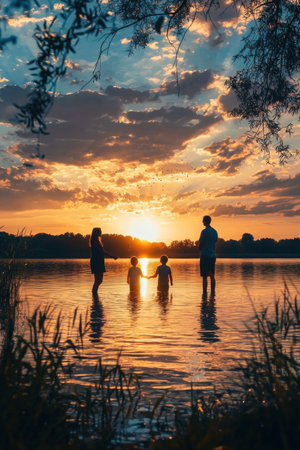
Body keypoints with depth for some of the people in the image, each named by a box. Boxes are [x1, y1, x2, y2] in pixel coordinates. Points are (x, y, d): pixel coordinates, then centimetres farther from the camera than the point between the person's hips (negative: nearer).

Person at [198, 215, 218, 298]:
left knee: (204, 276, -5)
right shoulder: (215, 231, 12)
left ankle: (205, 293, -6)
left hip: (205, 255, -7)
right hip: (213, 255, 7)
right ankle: (212, 293, 12)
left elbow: (200, 244, -9)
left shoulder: (204, 231, -11)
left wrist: (200, 248, 11)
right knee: (212, 276, 11)